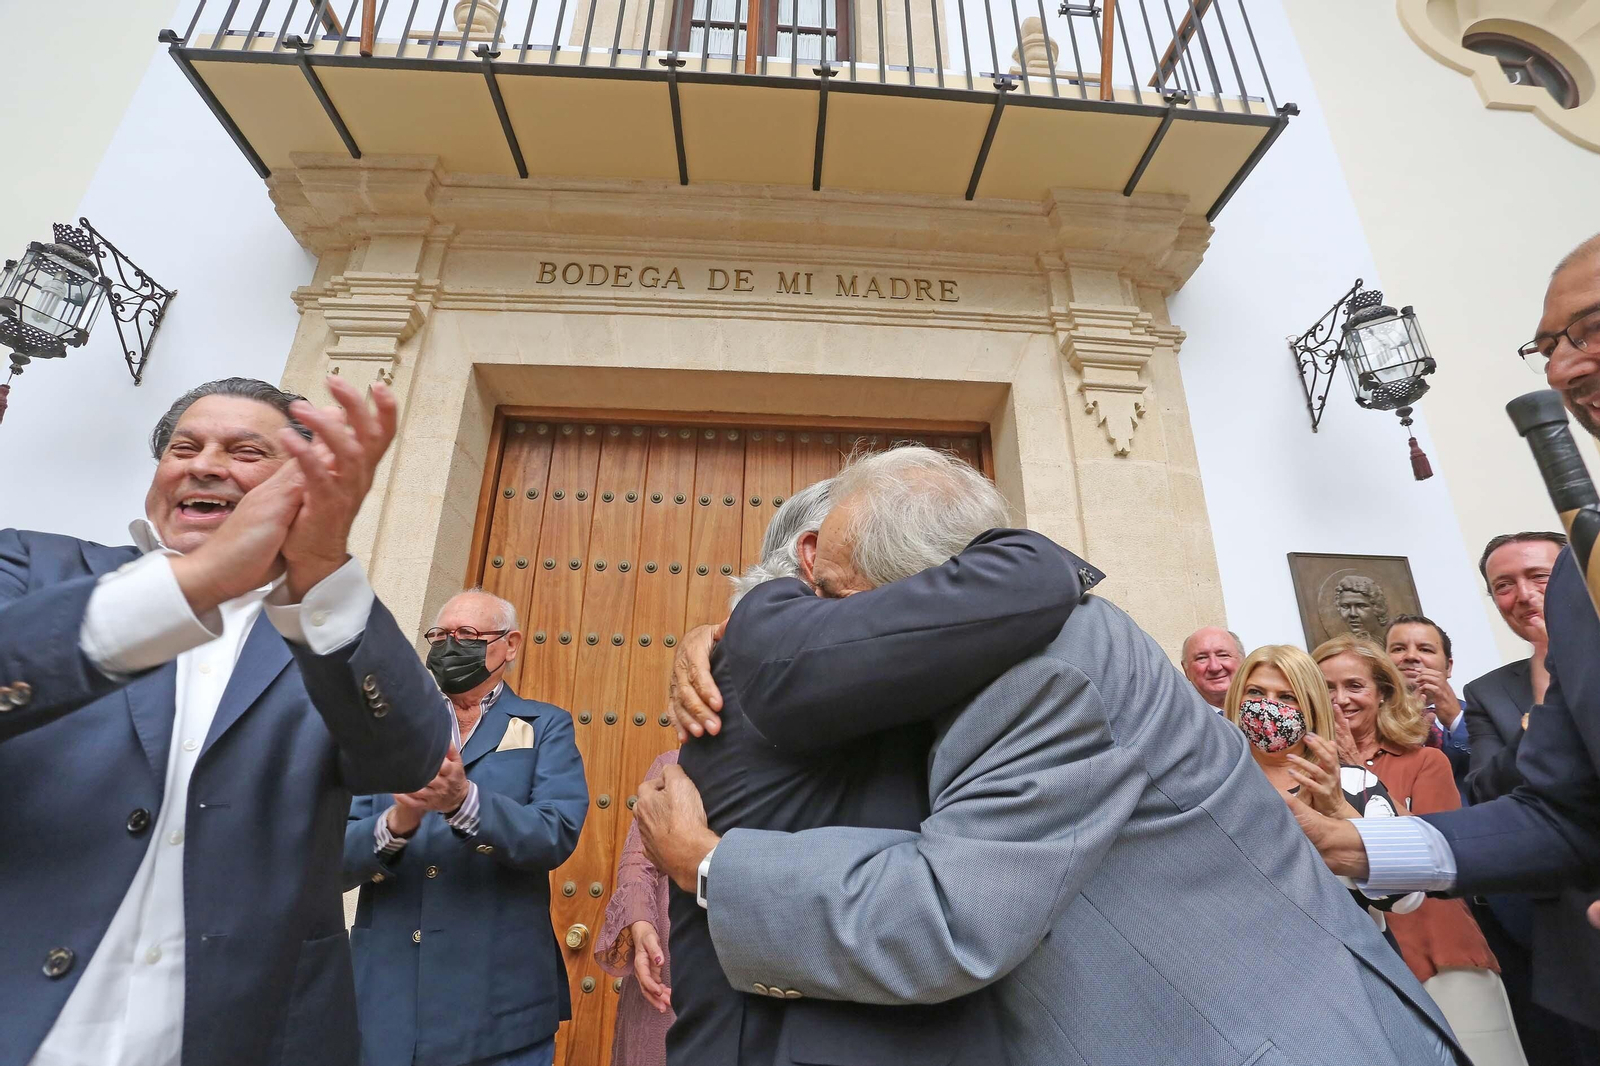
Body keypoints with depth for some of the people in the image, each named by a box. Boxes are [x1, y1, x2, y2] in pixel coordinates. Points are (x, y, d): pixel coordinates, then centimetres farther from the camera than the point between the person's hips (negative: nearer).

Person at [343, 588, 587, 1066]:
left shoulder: (546, 727, -1)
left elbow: (557, 835, -14)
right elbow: (337, 860, 0)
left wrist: (465, 799, -29)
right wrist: (395, 822, -21)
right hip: (383, 996, 3)